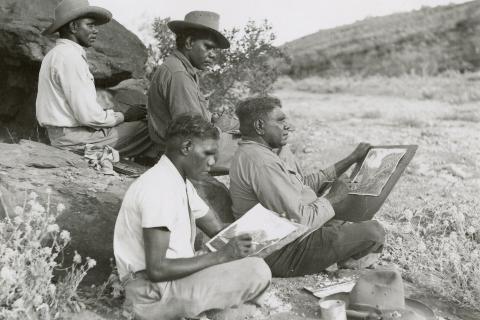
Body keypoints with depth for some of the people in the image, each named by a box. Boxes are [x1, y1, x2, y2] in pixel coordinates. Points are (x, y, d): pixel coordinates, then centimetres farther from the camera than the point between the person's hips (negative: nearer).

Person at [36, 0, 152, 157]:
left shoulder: (57, 54, 17)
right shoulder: (69, 56, -15)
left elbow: (79, 107, 13)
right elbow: (88, 115, -21)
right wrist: (124, 116, -6)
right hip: (75, 138, -10)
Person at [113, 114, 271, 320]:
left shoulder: (180, 182, 9)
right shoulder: (160, 187, -22)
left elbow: (216, 228, 12)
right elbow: (156, 269, -25)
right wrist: (221, 256, -22)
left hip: (174, 272, 10)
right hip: (154, 292, -10)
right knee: (258, 273, -20)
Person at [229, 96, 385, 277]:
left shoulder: (252, 154, 11)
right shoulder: (261, 162, -25)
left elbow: (307, 182, 16)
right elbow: (300, 219, -28)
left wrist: (352, 159, 15)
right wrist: (333, 199, -10)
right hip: (285, 256, -11)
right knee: (373, 232, -8)